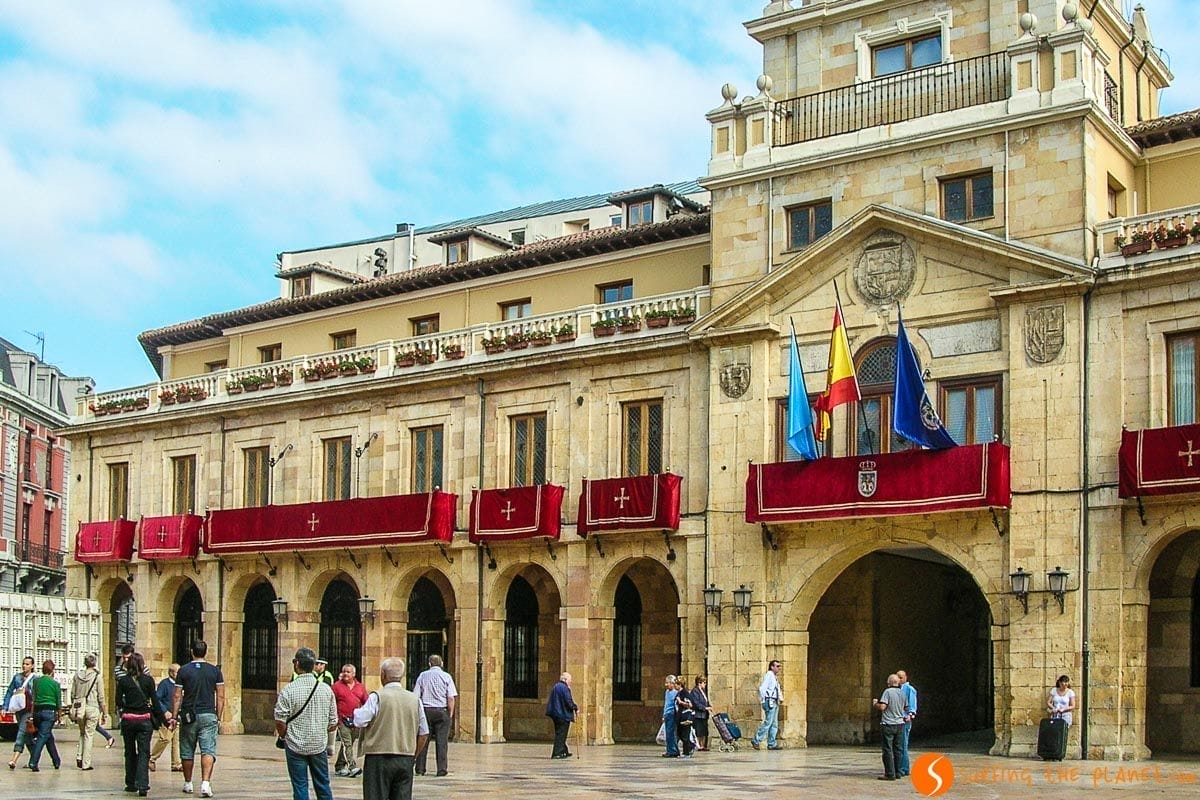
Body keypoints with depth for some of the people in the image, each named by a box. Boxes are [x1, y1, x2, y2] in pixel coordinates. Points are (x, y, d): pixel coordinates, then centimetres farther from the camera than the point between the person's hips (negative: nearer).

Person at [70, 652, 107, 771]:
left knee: (82, 733, 21)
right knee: (89, 735, 3)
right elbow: (101, 697, -5)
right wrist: (103, 712, 4)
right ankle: (86, 763, 4)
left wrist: (73, 708, 18)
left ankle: (79, 757, 6)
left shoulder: (77, 675, 4)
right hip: (92, 708, -4)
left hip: (79, 707, 4)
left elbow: (73, 694, 8)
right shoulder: (97, 676, -7)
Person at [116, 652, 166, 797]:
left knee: (130, 752, 16)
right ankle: (142, 785, -13)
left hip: (128, 719, 1)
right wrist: (164, 720, 3)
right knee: (143, 753, 0)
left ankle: (131, 783, 22)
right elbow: (155, 702, -4)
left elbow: (118, 702, 0)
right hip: (145, 719, -1)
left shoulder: (123, 680, -3)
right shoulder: (148, 680, -5)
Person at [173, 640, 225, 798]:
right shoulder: (215, 671, 2)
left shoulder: (184, 671, 0)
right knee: (208, 750, -5)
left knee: (187, 751, 13)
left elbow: (177, 696, -1)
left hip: (188, 716, 0)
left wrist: (174, 716, 6)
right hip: (208, 715, 0)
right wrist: (218, 716, 10)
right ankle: (206, 783, -20)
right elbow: (220, 697, 1)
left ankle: (188, 784, 23)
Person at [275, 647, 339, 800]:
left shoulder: (288, 690, -12)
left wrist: (284, 736, 7)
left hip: (296, 746, -3)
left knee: (300, 788, 5)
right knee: (323, 786, 13)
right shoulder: (326, 689, 0)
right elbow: (333, 724, 3)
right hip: (319, 745, 3)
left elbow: (280, 721, -13)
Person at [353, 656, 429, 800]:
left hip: (379, 759, -4)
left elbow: (359, 723, -12)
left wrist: (356, 711, 9)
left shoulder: (377, 697, -8)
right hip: (406, 760, 4)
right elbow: (424, 734, 10)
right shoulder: (415, 699, 6)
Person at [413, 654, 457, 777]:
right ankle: (442, 769, -3)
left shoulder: (422, 676, 4)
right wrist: (450, 714, 0)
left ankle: (420, 769, 10)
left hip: (426, 711, 2)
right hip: (442, 711, -2)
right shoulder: (446, 677, -1)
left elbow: (416, 697, 2)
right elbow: (451, 698, -7)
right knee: (442, 741, 0)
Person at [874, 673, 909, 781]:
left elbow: (882, 707, -17)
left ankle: (890, 774, -7)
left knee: (888, 750, -4)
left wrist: (875, 703, 2)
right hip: (900, 724, 6)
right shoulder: (902, 693, 8)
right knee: (897, 749, 12)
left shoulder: (887, 691, -11)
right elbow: (906, 708, 16)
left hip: (888, 724, -6)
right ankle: (897, 772, 14)